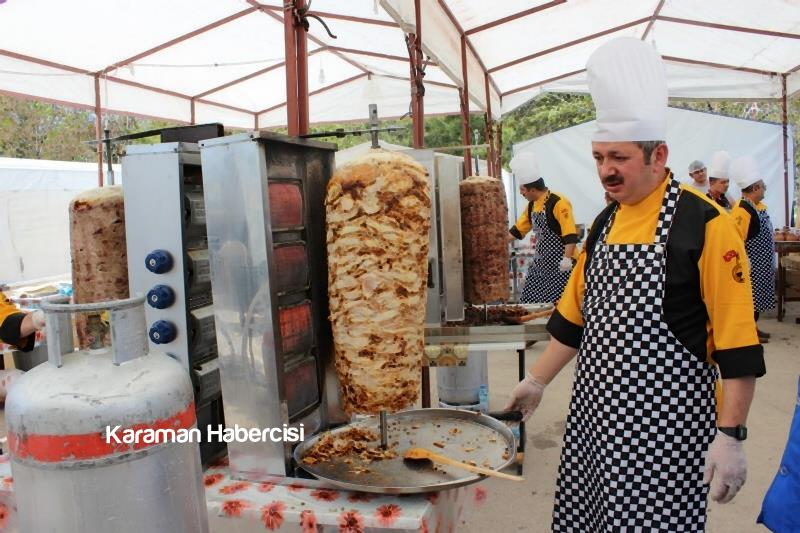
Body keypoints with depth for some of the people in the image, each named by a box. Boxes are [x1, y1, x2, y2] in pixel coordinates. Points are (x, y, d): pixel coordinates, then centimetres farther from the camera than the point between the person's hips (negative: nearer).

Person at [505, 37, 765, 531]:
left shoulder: (706, 225, -14)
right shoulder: (605, 223, 7)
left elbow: (738, 344, -15)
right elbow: (574, 316, 14)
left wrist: (731, 434, -16)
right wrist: (536, 382, 13)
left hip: (665, 424, -6)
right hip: (595, 415, 7)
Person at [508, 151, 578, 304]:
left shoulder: (558, 202, -17)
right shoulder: (532, 205, 11)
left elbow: (571, 234, -21)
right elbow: (517, 230, 18)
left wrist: (567, 259, -25)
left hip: (560, 263, -9)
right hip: (542, 262, 9)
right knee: (531, 298, 10)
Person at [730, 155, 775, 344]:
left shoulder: (759, 205, 7)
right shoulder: (742, 210, -23)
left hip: (761, 265, 10)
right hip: (751, 266, -10)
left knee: (757, 299, 17)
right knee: (750, 299, 0)